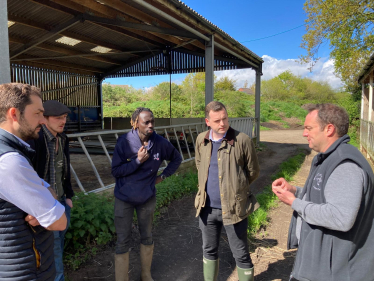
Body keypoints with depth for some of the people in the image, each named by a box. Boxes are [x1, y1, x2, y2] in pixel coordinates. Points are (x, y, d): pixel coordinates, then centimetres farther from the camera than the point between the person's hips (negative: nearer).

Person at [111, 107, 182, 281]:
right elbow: (115, 171, -14)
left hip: (147, 198, 2)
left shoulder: (160, 142, -11)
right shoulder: (124, 142, -16)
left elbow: (176, 158, 7)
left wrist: (163, 176, 0)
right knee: (123, 242, 4)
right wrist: (138, 161, -23)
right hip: (124, 199, -2)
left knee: (147, 237, 17)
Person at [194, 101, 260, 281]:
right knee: (209, 251, 21)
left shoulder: (242, 140, -14)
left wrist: (236, 187, 8)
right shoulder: (201, 140, 0)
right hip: (207, 207, 5)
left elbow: (253, 171, -2)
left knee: (241, 255, 10)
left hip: (233, 208, -4)